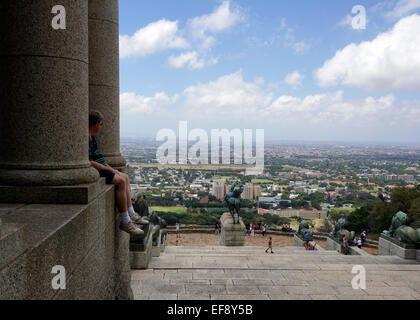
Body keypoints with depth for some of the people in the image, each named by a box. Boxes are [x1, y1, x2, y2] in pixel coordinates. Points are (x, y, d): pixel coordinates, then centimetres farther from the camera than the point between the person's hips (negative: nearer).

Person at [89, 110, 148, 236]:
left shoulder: (91, 138, 16)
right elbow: (89, 162, -22)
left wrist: (111, 169, 11)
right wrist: (108, 169, -16)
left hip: (101, 168, 11)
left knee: (125, 177, 13)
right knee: (120, 180, -22)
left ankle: (131, 214, 15)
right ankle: (125, 222, -16)